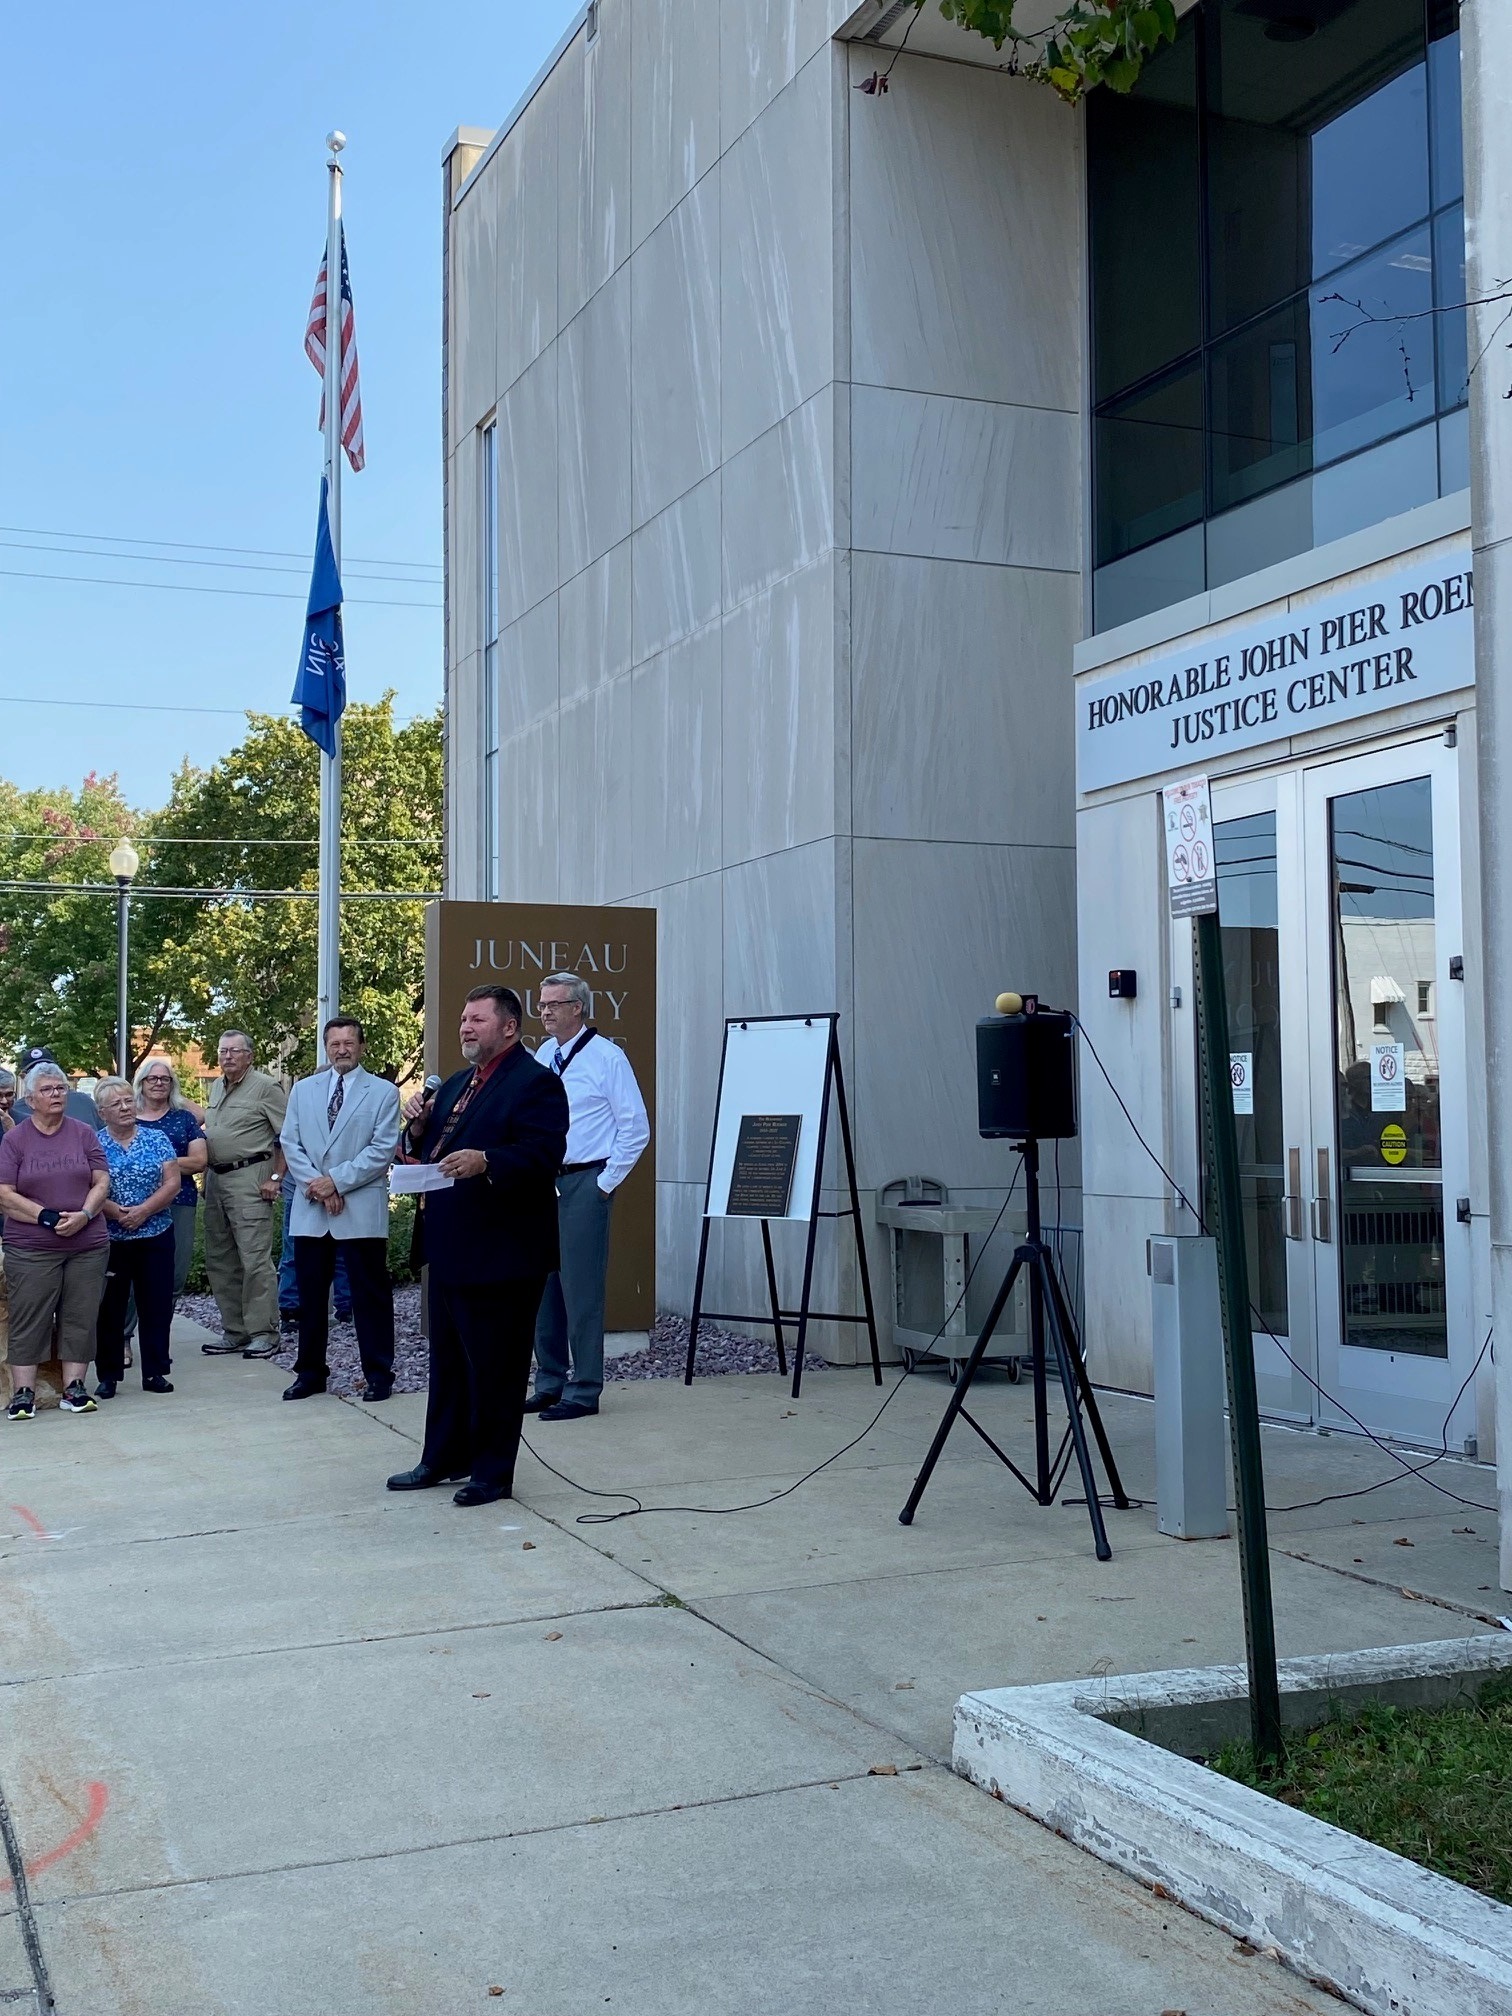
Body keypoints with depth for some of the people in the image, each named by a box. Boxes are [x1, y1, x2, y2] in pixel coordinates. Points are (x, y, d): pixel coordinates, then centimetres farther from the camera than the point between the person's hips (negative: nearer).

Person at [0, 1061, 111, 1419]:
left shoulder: (84, 1134, 7)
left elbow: (102, 1182, 5)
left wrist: (83, 1215, -13)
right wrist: (49, 1217, -15)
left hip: (87, 1245, 2)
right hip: (30, 1249, -2)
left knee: (80, 1317, 4)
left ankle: (74, 1387, 11)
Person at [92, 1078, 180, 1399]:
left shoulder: (158, 1139, 4)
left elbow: (173, 1183, -3)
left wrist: (143, 1211, -15)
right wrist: (116, 1212, -20)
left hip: (156, 1237, 1)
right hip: (110, 1239, -1)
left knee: (156, 1305, 3)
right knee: (110, 1307, 3)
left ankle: (155, 1372, 13)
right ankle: (108, 1376, 13)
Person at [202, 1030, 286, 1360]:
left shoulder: (265, 1087, -7)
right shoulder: (216, 1087, 17)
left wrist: (275, 1178, -15)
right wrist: (207, 1177, 16)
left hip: (249, 1178, -9)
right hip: (216, 1179, 9)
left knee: (255, 1259, -10)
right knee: (220, 1261, 11)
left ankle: (264, 1334, -6)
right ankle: (234, 1332, 19)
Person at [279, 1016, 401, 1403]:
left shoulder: (383, 1092, 1)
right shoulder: (303, 1090, 13)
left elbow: (382, 1150, -7)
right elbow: (290, 1143, 7)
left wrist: (336, 1180, -13)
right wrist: (317, 1186, -8)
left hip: (361, 1209, -4)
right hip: (310, 1209, 4)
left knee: (370, 1295, 1)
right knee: (310, 1295, 8)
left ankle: (378, 1374, 8)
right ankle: (310, 1373, 18)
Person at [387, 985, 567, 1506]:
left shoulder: (536, 1083, -11)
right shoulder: (455, 1085, 18)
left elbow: (542, 1156, -22)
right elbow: (431, 1152, 20)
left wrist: (486, 1162, -35)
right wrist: (419, 1127, 0)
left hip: (501, 1250, -9)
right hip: (450, 1248, 9)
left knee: (495, 1366, 0)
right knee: (448, 1360, 17)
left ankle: (493, 1472, 10)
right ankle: (443, 1458, 29)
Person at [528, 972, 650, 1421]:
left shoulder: (607, 1057, -9)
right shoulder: (540, 1057, 10)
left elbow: (636, 1128, -10)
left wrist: (606, 1183, -10)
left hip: (584, 1185, -7)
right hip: (542, 1183, 7)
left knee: (581, 1288, -5)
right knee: (543, 1285, 12)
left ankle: (584, 1392, 3)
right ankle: (550, 1383, 22)